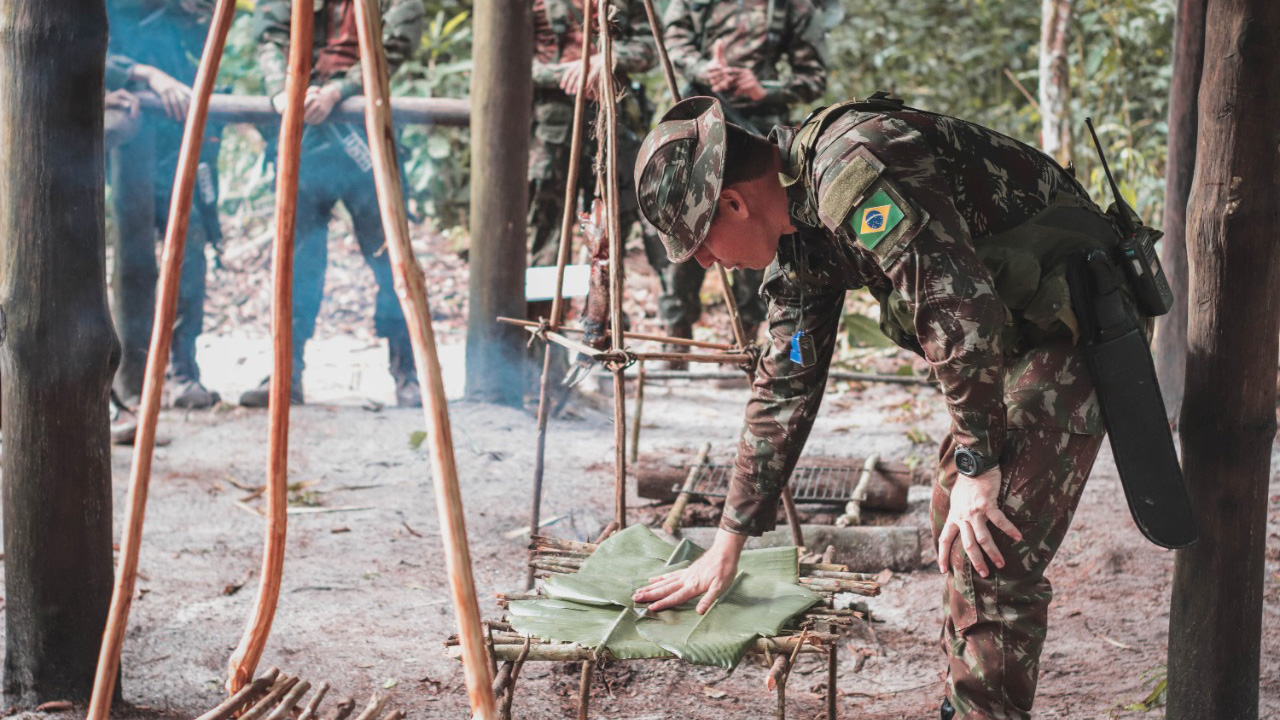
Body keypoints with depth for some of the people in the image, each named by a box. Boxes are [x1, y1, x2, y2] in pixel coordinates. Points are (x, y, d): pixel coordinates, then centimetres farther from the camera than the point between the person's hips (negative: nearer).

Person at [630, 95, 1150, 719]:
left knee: (991, 561, -15)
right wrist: (727, 546, 17)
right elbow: (784, 385, 15)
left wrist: (977, 463, -19)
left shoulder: (855, 167, -26)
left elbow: (962, 315, -29)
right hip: (1013, 337, 10)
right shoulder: (797, 232, 6)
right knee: (954, 530, 18)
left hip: (1071, 325, -10)